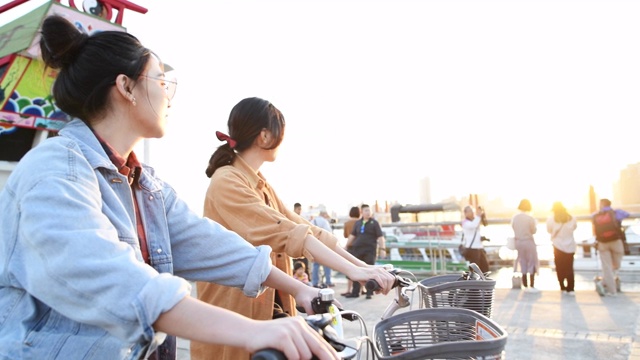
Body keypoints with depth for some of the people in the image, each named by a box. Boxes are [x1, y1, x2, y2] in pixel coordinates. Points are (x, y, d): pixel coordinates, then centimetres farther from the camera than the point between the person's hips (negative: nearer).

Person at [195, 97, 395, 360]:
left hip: (268, 312, 8)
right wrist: (352, 271, -33)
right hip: (234, 318, -8)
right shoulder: (227, 183, -17)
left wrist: (364, 265, -6)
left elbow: (307, 230, 2)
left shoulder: (262, 186, 12)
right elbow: (288, 234, -28)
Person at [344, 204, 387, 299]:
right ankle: (355, 292, 15)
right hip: (357, 249, 4)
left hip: (369, 250, -4)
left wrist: (382, 248, -14)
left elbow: (380, 237, -5)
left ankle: (369, 292, 8)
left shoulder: (374, 223, 0)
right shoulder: (357, 223, 11)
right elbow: (352, 236, 15)